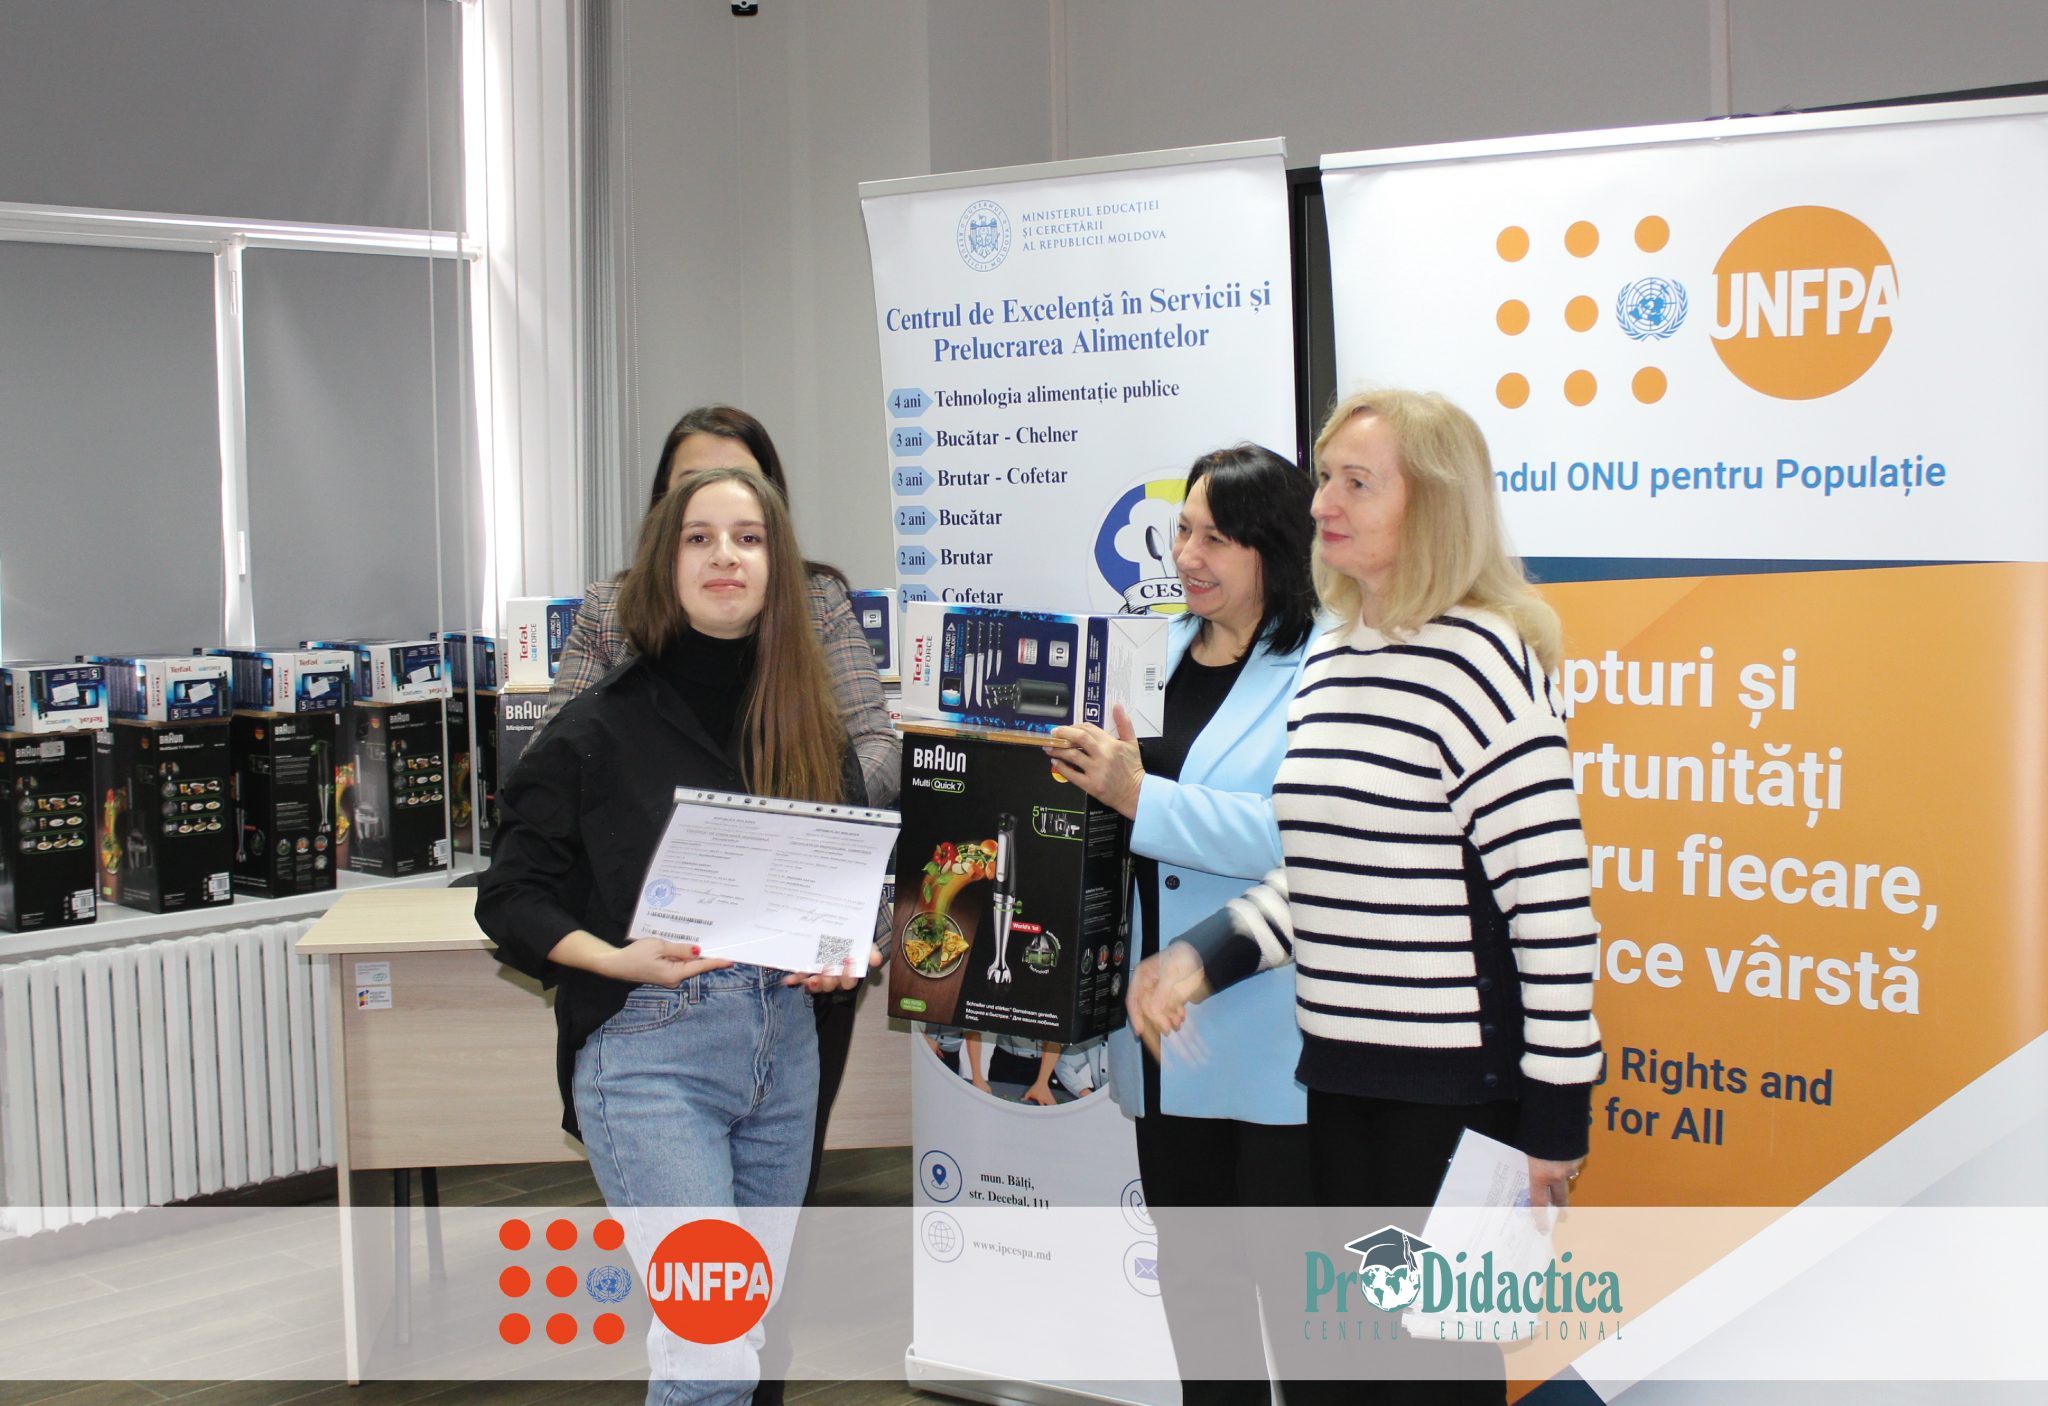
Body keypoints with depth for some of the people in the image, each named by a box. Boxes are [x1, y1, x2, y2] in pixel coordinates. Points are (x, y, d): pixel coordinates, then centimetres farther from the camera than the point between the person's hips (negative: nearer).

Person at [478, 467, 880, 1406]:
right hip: (650, 1051, -5)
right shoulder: (603, 729, -6)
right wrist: (620, 960, -20)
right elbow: (512, 901, -3)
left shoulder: (812, 730, 7)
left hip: (782, 1040, 5)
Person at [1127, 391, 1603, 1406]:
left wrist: (1554, 1122, -15)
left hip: (1457, 1085, -8)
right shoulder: (1327, 661, 10)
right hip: (1342, 1072, 8)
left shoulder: (1480, 662, -14)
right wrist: (1201, 958, 2)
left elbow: (1553, 904, -16)